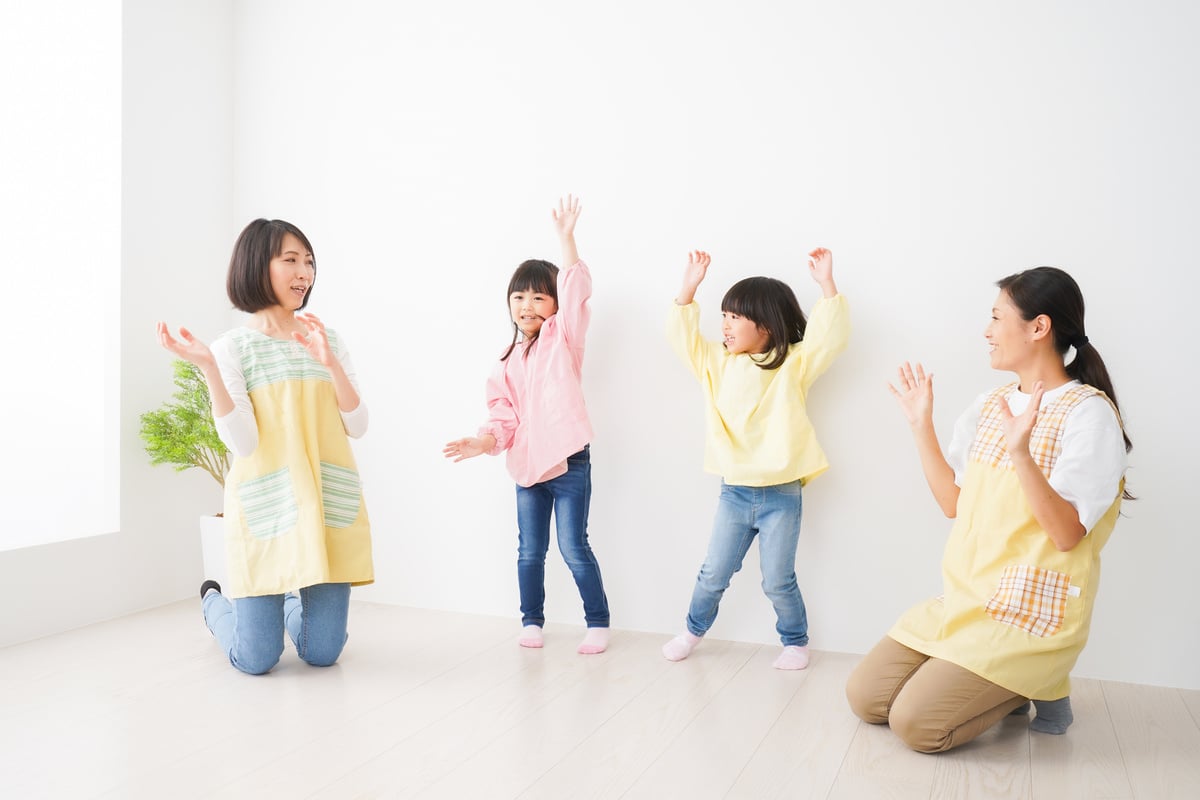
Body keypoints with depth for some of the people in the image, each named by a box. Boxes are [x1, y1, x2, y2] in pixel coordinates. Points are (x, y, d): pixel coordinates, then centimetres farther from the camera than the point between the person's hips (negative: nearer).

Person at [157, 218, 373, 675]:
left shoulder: (328, 341, 9)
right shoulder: (232, 348, -1)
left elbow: (357, 426, 0)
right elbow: (242, 442, -11)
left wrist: (330, 363, -13)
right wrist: (207, 368, -20)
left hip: (330, 507, 3)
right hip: (266, 509, -3)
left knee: (323, 654, 4)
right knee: (256, 660, 2)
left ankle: (292, 602, 38)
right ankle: (214, 602, 35)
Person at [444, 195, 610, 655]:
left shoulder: (563, 337, -4)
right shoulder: (508, 360, 8)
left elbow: (576, 290, -19)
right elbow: (504, 417, 6)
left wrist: (565, 236, -26)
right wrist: (482, 443, -13)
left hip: (569, 462, -5)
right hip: (527, 464, 5)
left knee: (574, 548, -1)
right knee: (530, 550, 13)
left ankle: (598, 622, 14)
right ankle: (532, 621, 29)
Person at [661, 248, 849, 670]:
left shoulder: (794, 364, -6)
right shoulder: (717, 361, 4)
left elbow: (830, 335, -17)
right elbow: (682, 334, 2)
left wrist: (826, 283, -24)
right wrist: (690, 287, -8)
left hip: (780, 495, -3)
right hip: (734, 492, 3)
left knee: (778, 581, 6)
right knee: (714, 573, 13)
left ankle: (796, 641, 29)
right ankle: (694, 630, 34)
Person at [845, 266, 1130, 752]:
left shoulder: (1088, 412, -14)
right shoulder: (990, 405, 8)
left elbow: (1068, 535, -20)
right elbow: (953, 503, 9)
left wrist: (1021, 452, -34)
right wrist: (922, 426, 4)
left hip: (1032, 615, -7)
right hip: (963, 600, 7)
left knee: (914, 723, -16)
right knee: (865, 698, 1)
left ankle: (1039, 686, 7)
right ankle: (1001, 686, 16)